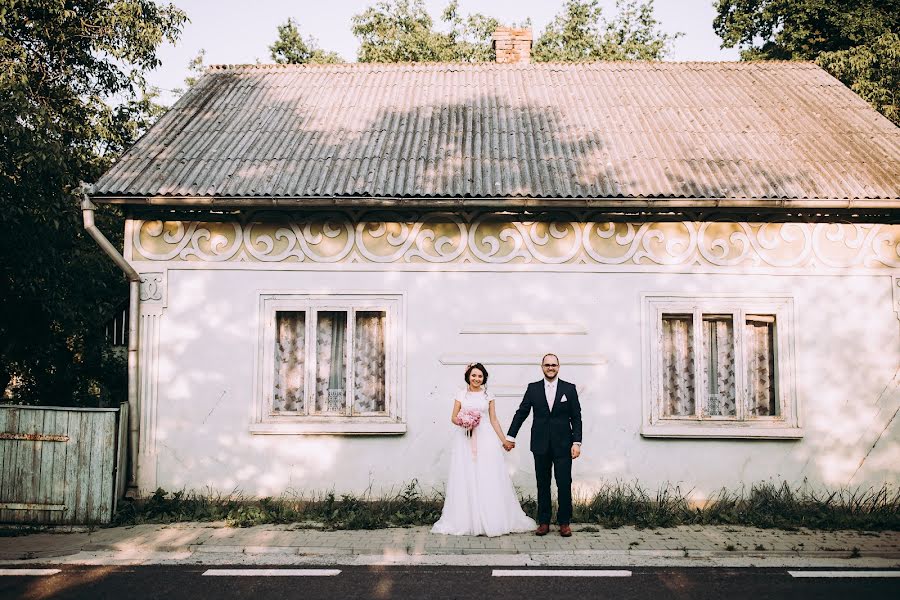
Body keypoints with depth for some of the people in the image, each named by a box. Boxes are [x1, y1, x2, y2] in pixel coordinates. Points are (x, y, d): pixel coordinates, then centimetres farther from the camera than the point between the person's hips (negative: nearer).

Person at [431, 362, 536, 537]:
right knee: (466, 479, -2)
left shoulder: (488, 395, 10)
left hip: (486, 439, 0)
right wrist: (461, 422, -14)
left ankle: (491, 520, 2)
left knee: (489, 479, -4)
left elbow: (494, 420, 10)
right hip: (465, 439, 0)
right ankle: (466, 520, 3)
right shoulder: (461, 395, 8)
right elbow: (453, 417, 8)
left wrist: (504, 440, 5)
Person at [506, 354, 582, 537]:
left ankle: (564, 522, 9)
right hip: (541, 445, 1)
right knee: (543, 484, 7)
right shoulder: (533, 388, 5)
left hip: (563, 445, -1)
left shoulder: (569, 389, 3)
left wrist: (577, 442, -6)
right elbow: (521, 413, 8)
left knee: (564, 484, -2)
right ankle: (543, 522, 13)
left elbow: (576, 417, 2)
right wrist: (510, 436, 8)